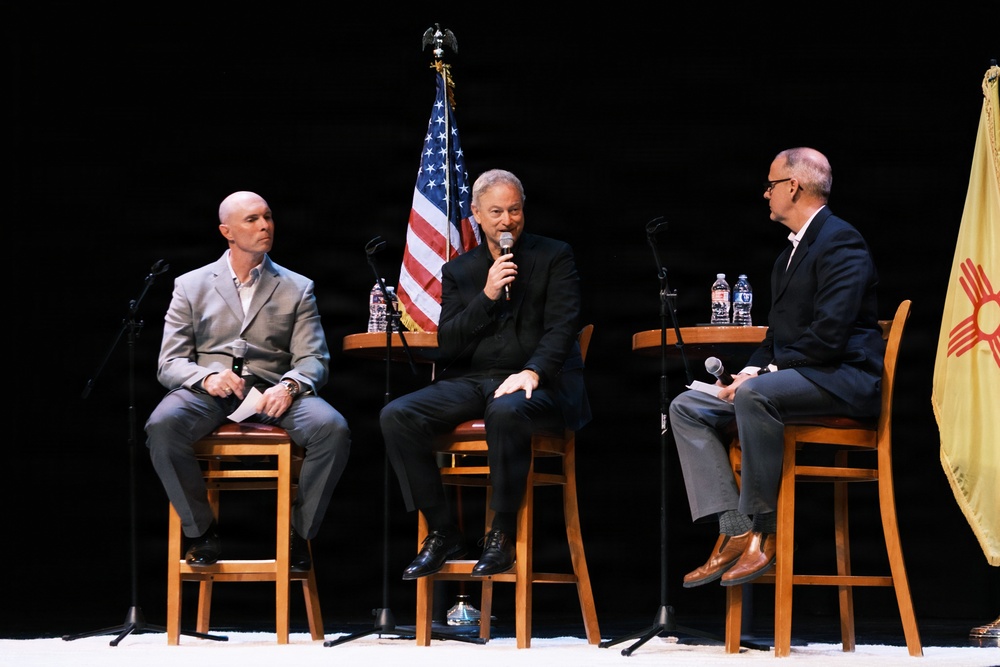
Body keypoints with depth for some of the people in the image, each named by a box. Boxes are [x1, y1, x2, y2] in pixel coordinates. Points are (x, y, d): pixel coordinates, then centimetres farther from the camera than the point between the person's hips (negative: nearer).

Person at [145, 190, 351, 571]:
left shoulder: (297, 289, 16)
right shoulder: (191, 286, 14)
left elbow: (313, 359, 6)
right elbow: (169, 364, 6)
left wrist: (289, 386, -18)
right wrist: (207, 376, -17)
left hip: (272, 392, 1)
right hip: (208, 392, -1)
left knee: (332, 429, -30)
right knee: (162, 425, -35)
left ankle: (298, 534, -9)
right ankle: (201, 532, -13)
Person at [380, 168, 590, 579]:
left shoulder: (554, 257, 7)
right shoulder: (457, 272, 16)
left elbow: (562, 326, -5)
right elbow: (447, 346, 7)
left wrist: (533, 372, -23)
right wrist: (487, 297, -6)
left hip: (540, 382, -4)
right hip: (470, 380, 4)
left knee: (506, 411, -40)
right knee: (396, 416, -20)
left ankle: (502, 533, -24)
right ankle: (442, 533, -12)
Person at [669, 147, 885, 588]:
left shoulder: (840, 242, -12)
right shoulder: (791, 252, 21)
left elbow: (828, 337, -22)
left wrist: (760, 373, -17)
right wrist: (751, 371, 2)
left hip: (843, 379, -10)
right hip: (796, 377, 11)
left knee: (755, 395, -37)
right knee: (687, 408, -1)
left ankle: (763, 531, -28)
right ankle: (733, 533, -15)